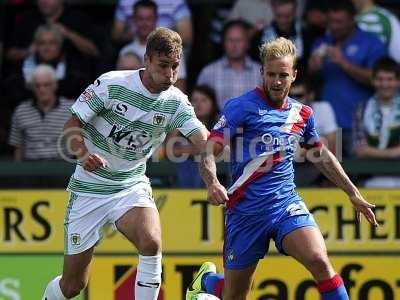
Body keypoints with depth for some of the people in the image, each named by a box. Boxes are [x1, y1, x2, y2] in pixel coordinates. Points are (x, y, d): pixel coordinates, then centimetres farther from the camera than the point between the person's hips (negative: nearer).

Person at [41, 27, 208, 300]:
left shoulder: (176, 102, -6)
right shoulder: (111, 84, -14)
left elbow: (204, 140, -17)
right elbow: (73, 124, -9)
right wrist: (83, 153, -29)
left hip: (132, 186, 2)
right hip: (90, 186, -2)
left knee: (152, 243, -31)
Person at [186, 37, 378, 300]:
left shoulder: (302, 114, 8)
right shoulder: (241, 107, -8)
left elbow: (322, 156, 26)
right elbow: (209, 152, -13)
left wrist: (353, 193, 26)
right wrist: (213, 184, -33)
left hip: (287, 204, 3)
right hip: (246, 208, -3)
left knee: (319, 261, -25)